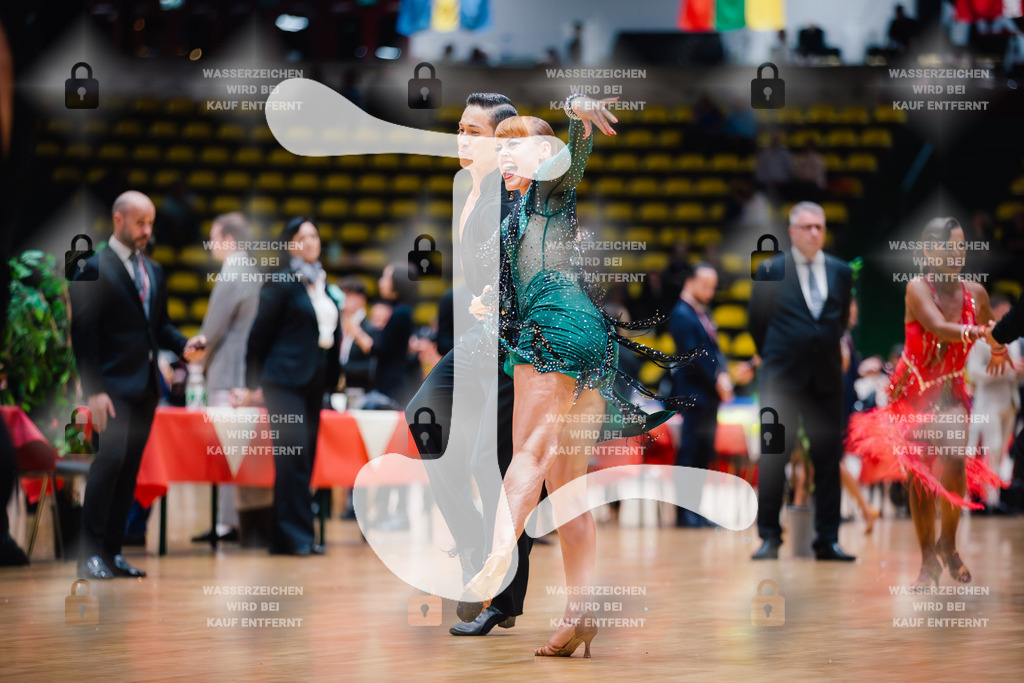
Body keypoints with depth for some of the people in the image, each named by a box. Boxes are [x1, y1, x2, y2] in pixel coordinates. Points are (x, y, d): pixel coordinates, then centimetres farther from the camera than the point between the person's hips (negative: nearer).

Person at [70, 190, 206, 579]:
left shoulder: (153, 271, 17)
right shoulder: (95, 268, -6)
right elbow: (83, 334, -10)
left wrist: (183, 346, 1)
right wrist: (93, 390, -17)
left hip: (146, 386, 7)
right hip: (114, 385, -7)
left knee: (130, 467, 6)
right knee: (111, 459, -16)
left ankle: (112, 551, 10)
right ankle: (91, 554, -13)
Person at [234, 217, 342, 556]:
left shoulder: (322, 285, 16)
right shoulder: (280, 284, -5)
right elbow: (260, 334, -3)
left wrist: (332, 376, 14)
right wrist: (251, 385, -2)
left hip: (314, 383, 7)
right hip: (285, 380, -7)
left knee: (305, 458, 6)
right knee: (293, 456, -13)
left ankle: (286, 538, 10)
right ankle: (296, 536, -13)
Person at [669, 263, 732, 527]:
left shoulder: (702, 313, 18)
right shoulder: (682, 314, -11)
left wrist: (723, 376, 0)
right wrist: (716, 381, -15)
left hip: (710, 396, 9)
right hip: (694, 394, -9)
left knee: (704, 453, 10)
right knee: (690, 453, -7)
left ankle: (695, 511, 15)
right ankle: (685, 513, -5)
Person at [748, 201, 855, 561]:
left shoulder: (841, 272, 9)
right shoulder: (770, 271, 0)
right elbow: (757, 323, 7)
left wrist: (827, 352, 14)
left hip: (827, 379, 3)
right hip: (781, 381, -3)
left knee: (828, 460, 3)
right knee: (773, 459, -1)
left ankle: (828, 540, 7)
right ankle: (769, 538, 5)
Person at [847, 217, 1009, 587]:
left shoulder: (975, 293, -5)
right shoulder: (917, 287, -16)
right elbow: (938, 328, -33)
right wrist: (979, 332, -45)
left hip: (951, 394, 1)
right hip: (912, 391, -1)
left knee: (955, 459, -23)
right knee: (918, 479, -2)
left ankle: (948, 542, 0)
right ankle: (929, 562, 14)